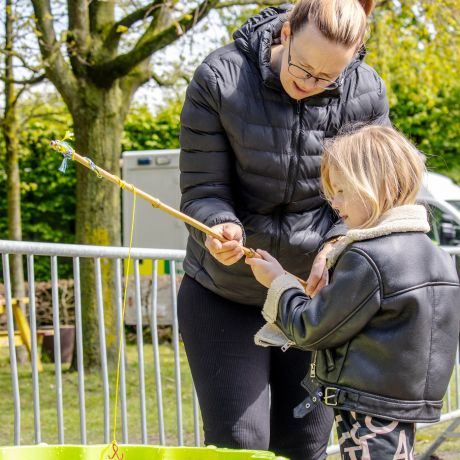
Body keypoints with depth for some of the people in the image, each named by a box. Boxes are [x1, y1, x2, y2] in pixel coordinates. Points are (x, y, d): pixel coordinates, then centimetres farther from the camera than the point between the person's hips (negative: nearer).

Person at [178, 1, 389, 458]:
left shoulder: (366, 94, -9)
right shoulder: (218, 80, -16)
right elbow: (201, 190, -12)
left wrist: (337, 246, -18)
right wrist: (221, 228, -34)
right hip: (224, 294, -2)